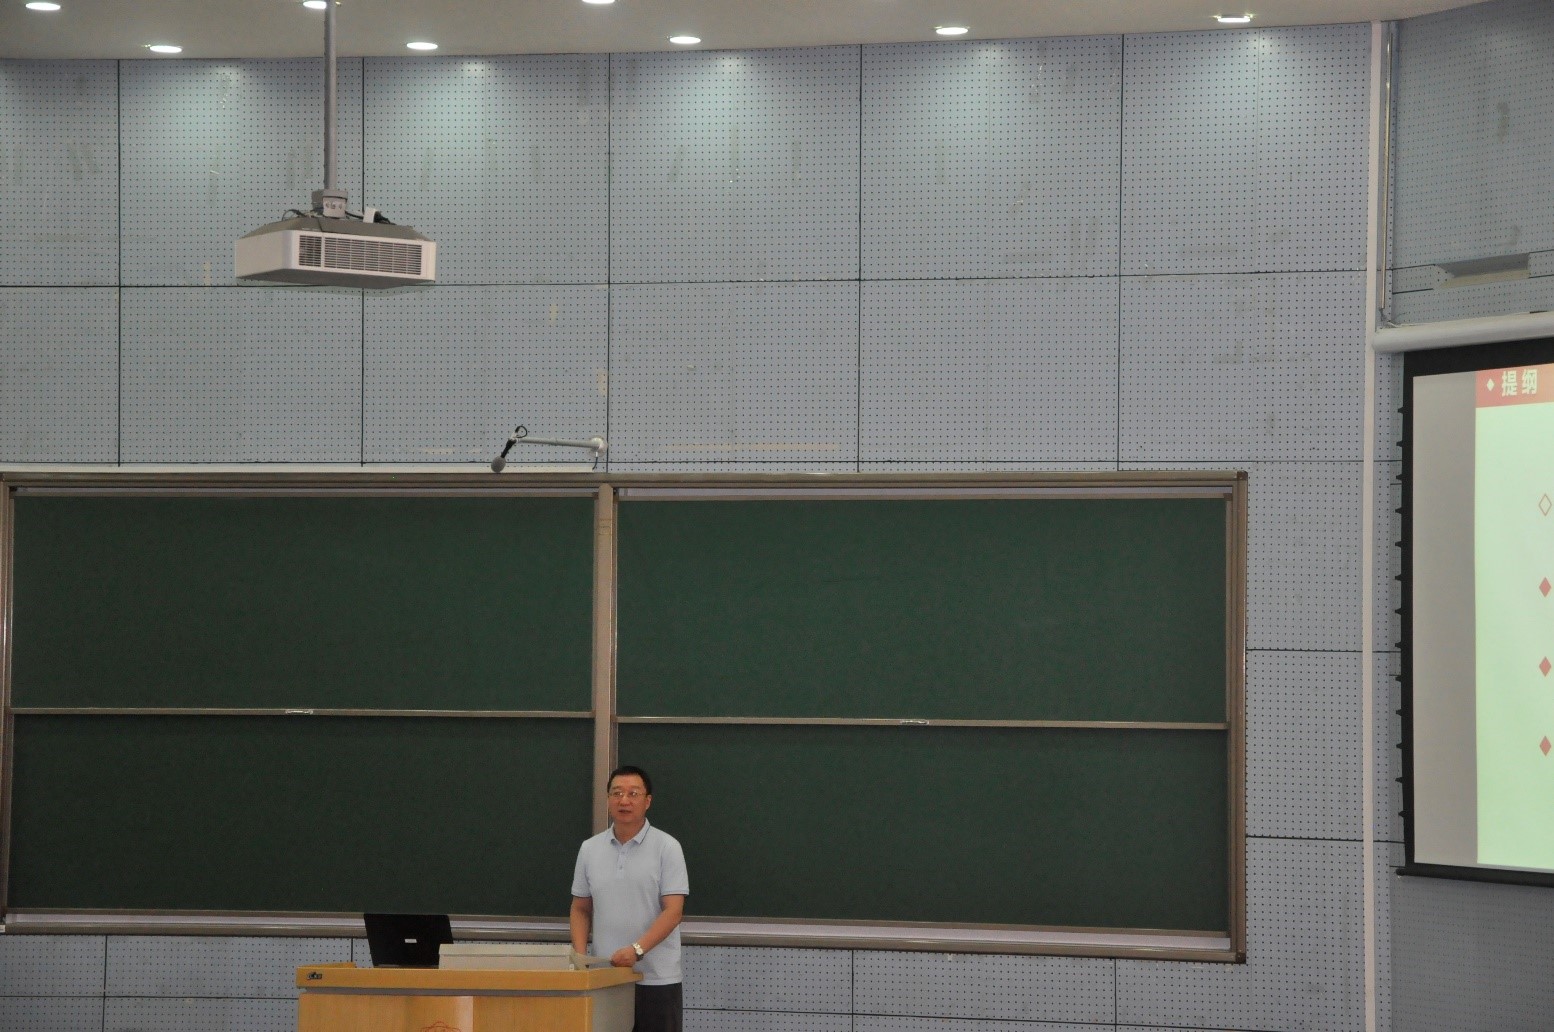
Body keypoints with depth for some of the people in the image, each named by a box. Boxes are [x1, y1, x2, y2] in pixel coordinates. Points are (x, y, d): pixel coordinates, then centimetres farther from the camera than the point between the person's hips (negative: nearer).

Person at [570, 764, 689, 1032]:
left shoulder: (667, 848, -5)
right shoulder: (590, 849, 8)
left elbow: (673, 911, -12)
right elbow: (580, 909, 14)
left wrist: (637, 949, -25)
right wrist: (580, 956, -1)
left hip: (656, 979, -4)